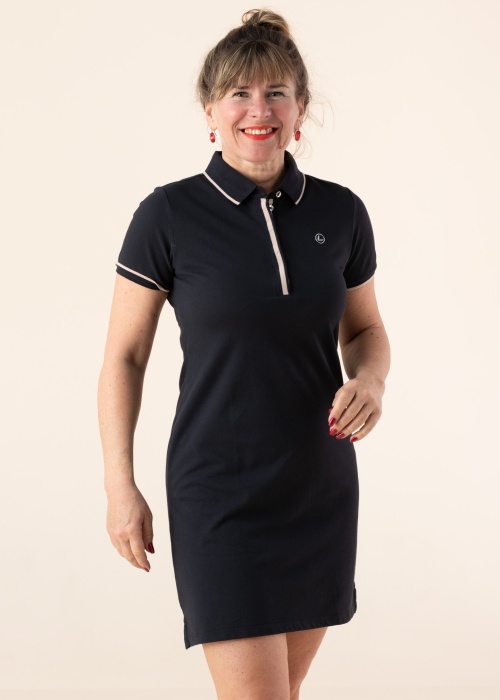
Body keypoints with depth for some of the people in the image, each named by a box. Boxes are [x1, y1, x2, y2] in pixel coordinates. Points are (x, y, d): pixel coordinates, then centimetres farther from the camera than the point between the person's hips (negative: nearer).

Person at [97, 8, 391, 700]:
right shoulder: (169, 215, -9)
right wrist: (120, 487, -4)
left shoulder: (340, 213, 1)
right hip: (220, 491, -4)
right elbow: (124, 358, -2)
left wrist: (370, 380, -8)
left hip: (321, 485, 4)